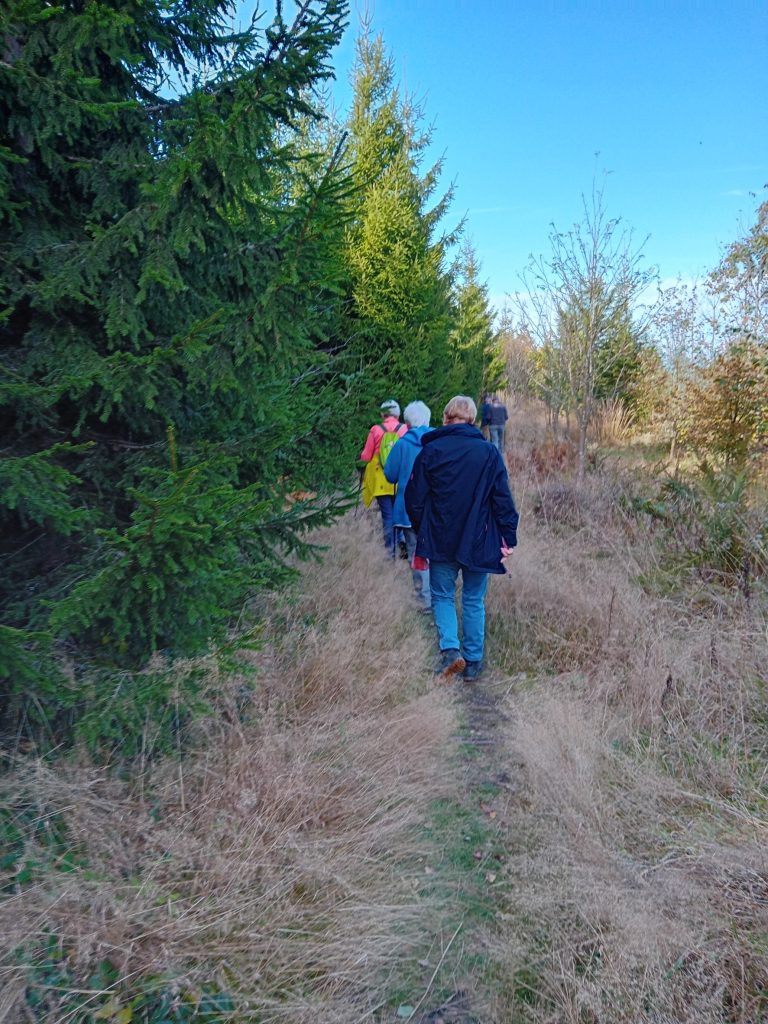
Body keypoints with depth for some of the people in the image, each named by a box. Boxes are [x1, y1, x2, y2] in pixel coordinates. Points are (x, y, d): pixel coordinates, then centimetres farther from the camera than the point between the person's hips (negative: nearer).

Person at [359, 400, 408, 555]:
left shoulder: (376, 430, -5)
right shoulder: (405, 429, -3)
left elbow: (366, 457, -1)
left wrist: (362, 454, 21)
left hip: (381, 482, -1)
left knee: (387, 516, 3)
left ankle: (390, 551, 3)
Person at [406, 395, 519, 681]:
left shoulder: (430, 451, -4)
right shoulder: (489, 452, -4)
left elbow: (415, 498, -1)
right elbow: (503, 499, -5)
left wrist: (422, 531, 15)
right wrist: (509, 537, 3)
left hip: (441, 540, 0)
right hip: (479, 541, 1)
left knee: (442, 596, 14)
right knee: (474, 600, 14)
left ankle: (450, 649, -6)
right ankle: (473, 661, 19)